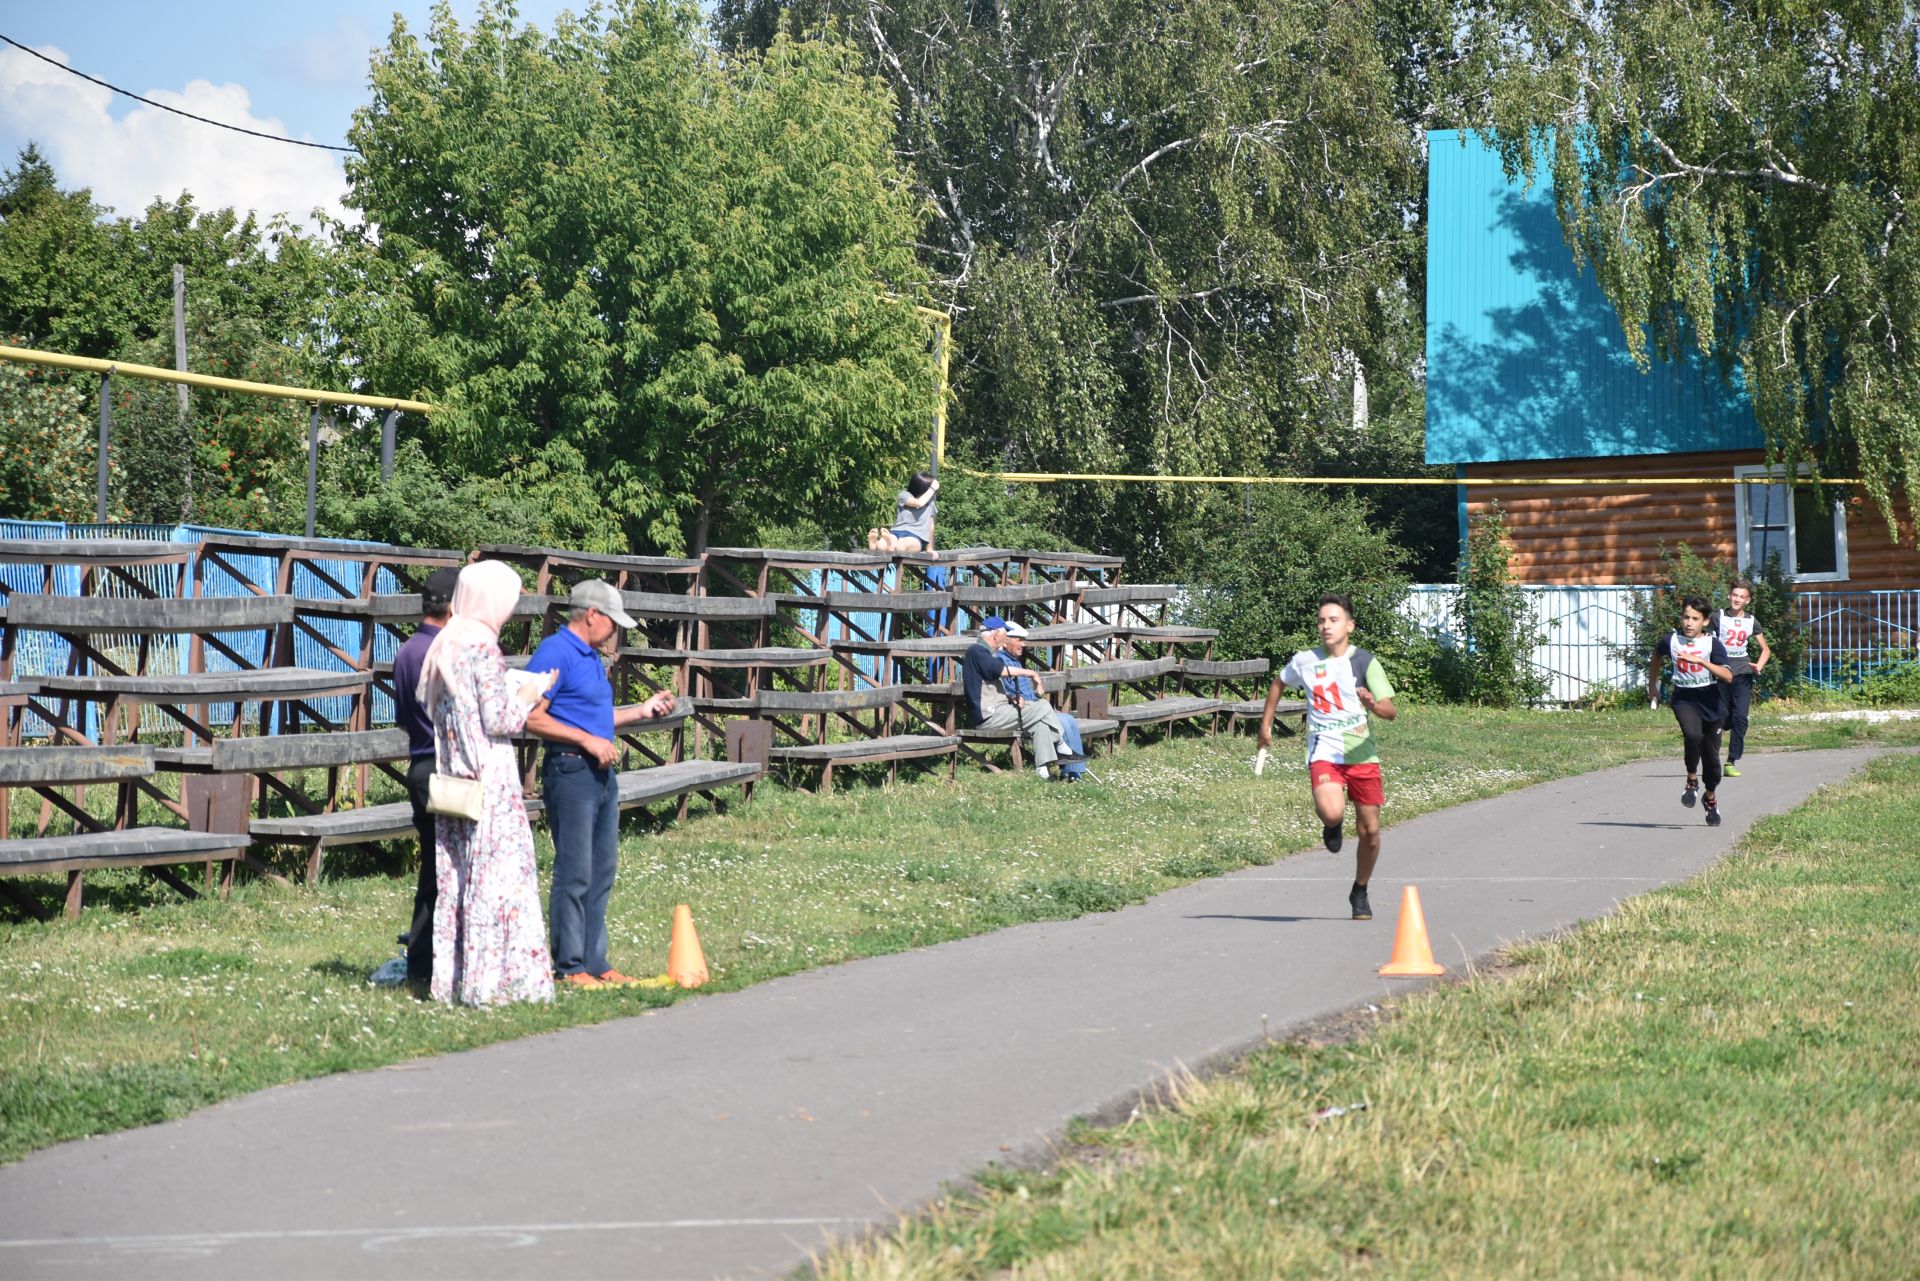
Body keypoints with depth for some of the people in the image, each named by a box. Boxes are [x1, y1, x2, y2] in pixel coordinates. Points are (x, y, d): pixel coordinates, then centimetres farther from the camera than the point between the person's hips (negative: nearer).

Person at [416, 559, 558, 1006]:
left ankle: (450, 977, 12)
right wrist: (527, 696, 2)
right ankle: (488, 981, -6)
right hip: (488, 777, -8)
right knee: (497, 870, -4)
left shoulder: (442, 645, 9)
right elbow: (498, 719, -17)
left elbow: (423, 700, 17)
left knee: (454, 873, 10)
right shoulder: (483, 647, -14)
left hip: (451, 777, 8)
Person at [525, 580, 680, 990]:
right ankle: (569, 968, -3)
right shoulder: (555, 652, -11)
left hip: (601, 772, 10)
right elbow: (532, 717, -18)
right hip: (570, 771, -10)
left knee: (602, 872, 11)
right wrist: (588, 740, -18)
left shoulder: (591, 656, 19)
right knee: (574, 874, -7)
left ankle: (595, 962, 16)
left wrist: (643, 710, 22)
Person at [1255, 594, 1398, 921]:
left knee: (1370, 830, 5)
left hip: (1363, 755, 0)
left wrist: (1374, 705, -32)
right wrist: (1265, 724, 22)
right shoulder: (1305, 661, 2)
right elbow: (1278, 683, 24)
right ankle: (1332, 827, 11)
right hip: (1324, 752, 0)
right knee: (1332, 813, -28)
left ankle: (1360, 893, 30)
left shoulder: (1363, 661, -5)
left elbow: (1390, 711, -10)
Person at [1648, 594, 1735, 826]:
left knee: (1711, 752, 8)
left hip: (1710, 702, 0)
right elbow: (1656, 656, 19)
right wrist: (1652, 685, 25)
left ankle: (1711, 796, 34)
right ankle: (1692, 780, -5)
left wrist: (1701, 661, -35)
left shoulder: (1713, 644, -13)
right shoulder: (1671, 640, -5)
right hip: (1684, 698, 0)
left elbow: (1728, 677, -25)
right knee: (1693, 735, -29)